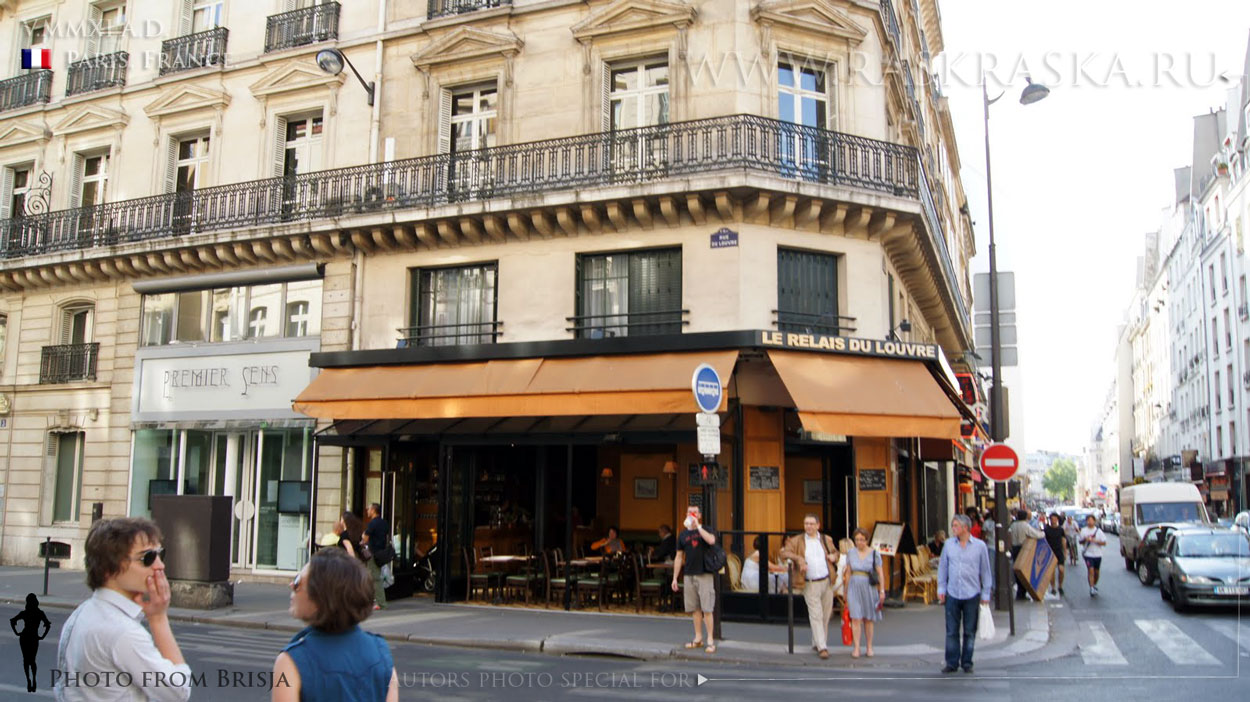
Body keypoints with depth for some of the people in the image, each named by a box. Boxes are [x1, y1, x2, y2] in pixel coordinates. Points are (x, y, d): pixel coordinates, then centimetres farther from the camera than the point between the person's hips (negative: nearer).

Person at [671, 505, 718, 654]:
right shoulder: (683, 534, 13)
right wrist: (675, 578, 11)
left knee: (707, 609, -6)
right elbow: (679, 557, 15)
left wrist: (698, 526, -17)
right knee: (694, 608, 8)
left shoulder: (706, 530, 2)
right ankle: (698, 638, 18)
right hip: (689, 575, 4)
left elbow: (711, 540, -22)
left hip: (704, 575, -4)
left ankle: (710, 640, -1)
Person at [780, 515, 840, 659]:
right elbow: (784, 552, -9)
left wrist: (834, 556, -1)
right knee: (816, 616, -7)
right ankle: (822, 648, -7)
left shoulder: (826, 539, 8)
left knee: (825, 616, 10)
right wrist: (798, 558, -23)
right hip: (810, 585, -3)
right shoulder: (797, 540, -1)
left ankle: (816, 643, 25)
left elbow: (835, 552, 22)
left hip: (827, 582, 3)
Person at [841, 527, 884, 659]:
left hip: (868, 587, -1)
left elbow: (880, 573, -1)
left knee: (868, 619, 9)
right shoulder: (851, 553, 4)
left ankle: (869, 648, 21)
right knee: (855, 619, -7)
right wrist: (845, 590, 11)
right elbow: (848, 573, 9)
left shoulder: (874, 554, -2)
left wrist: (882, 590, -6)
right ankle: (856, 648, -4)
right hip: (854, 587, 1)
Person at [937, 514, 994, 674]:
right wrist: (941, 589, 6)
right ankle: (952, 663, 13)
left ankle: (967, 662, 19)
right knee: (951, 631, 4)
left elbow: (986, 571, 3)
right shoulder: (949, 545, 4)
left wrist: (985, 595, 2)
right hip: (952, 594, 2)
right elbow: (942, 568, 11)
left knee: (970, 632, 7)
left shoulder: (980, 546, -2)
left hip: (972, 595, -2)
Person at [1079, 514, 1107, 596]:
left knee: (1096, 571, 13)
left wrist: (1094, 540, -16)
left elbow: (1104, 543, -1)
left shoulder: (1099, 531, 1)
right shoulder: (1084, 530, 2)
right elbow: (1080, 541, 7)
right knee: (1091, 570, -14)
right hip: (1088, 554, -2)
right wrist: (1085, 539, -14)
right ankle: (1092, 588, -15)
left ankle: (1095, 585, 35)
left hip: (1097, 554, 2)